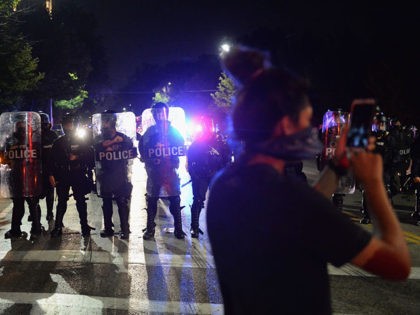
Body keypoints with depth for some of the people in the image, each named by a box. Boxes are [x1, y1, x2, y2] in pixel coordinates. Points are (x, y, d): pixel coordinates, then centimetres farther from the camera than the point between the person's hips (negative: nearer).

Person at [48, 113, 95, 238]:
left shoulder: (81, 142, 7)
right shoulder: (58, 142, 10)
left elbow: (89, 154, 3)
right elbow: (52, 159, 8)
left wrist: (77, 157, -11)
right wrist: (51, 175, -1)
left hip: (78, 175, -1)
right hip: (62, 175, 1)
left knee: (80, 201, 2)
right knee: (61, 201, 2)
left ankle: (85, 227, 7)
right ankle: (57, 227, 5)